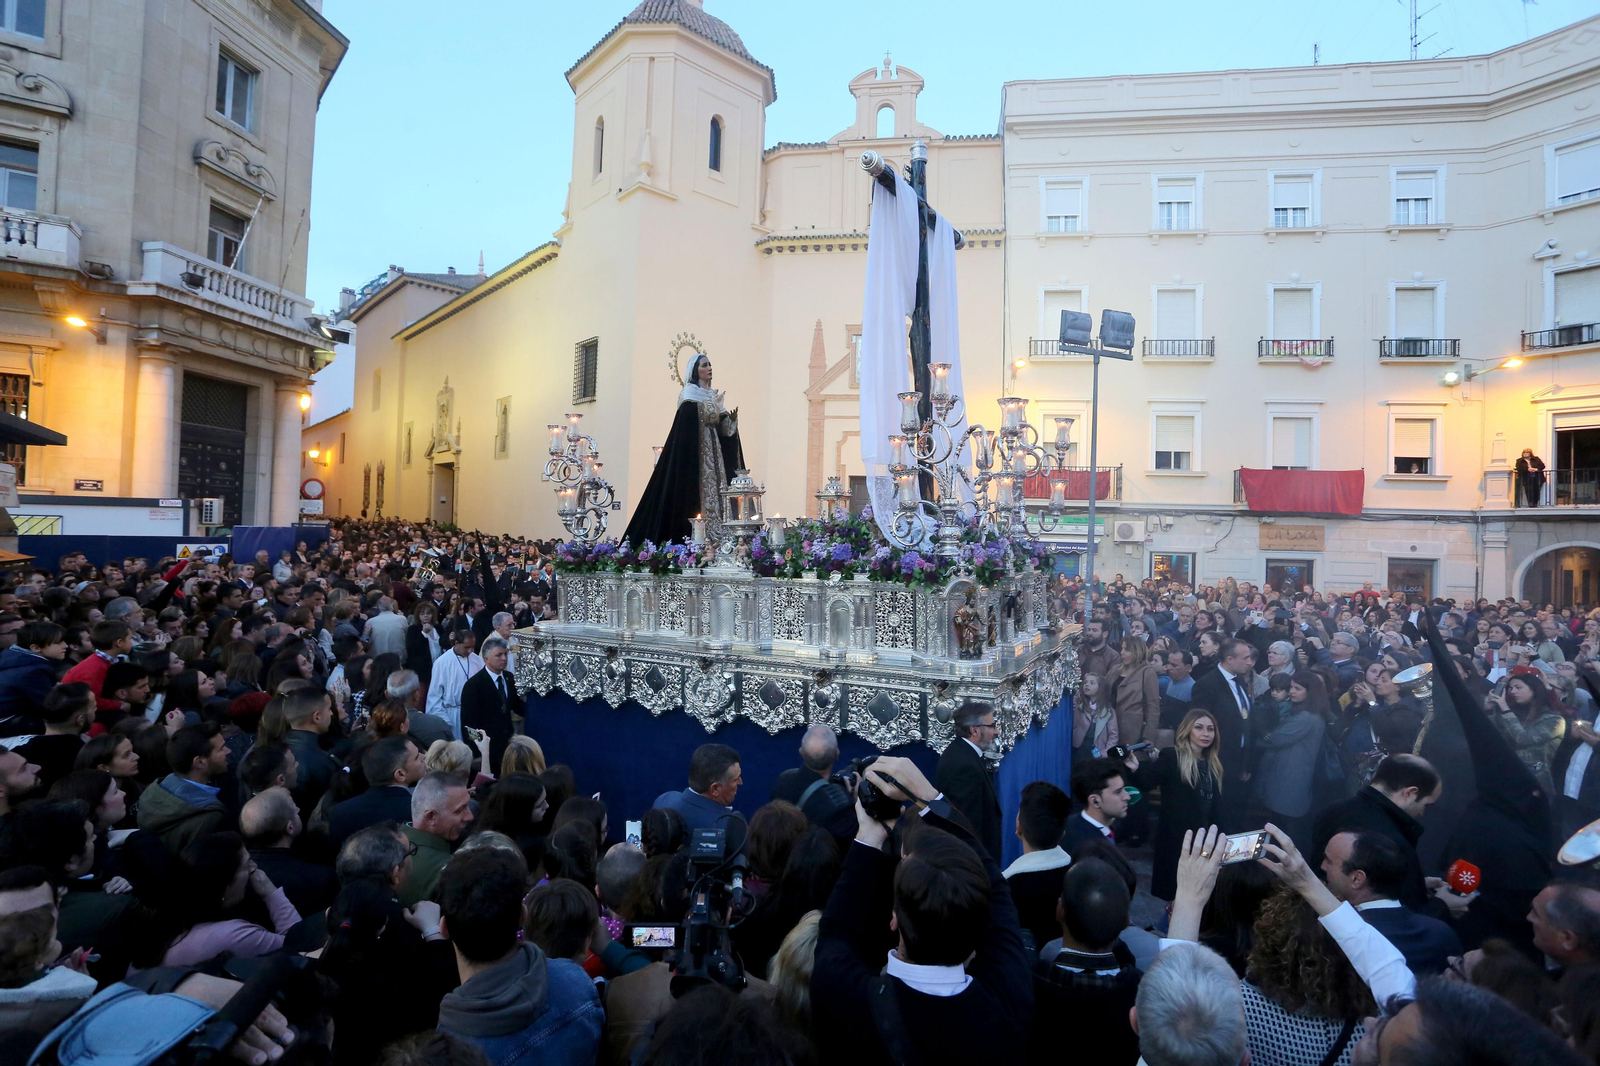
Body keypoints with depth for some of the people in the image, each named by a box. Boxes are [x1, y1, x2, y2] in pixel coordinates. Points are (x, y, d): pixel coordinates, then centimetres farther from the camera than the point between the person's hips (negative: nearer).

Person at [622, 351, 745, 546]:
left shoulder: (714, 394, 20)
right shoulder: (690, 392, 1)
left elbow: (722, 427, 17)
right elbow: (693, 415, -19)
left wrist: (732, 418, -3)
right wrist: (714, 403, -7)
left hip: (713, 451, 7)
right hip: (696, 451, -7)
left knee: (715, 489, 0)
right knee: (699, 492, -12)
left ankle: (715, 537, -1)